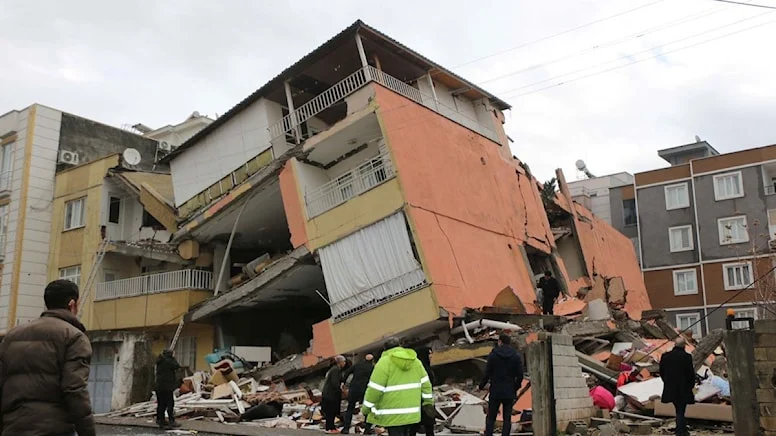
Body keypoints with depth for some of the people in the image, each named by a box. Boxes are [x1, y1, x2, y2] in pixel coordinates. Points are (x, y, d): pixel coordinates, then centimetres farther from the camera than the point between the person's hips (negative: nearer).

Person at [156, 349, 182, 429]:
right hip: (166, 387, -9)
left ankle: (160, 420, 20)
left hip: (159, 386, 9)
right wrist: (173, 359, 1)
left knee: (161, 404, 14)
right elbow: (177, 366, -11)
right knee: (170, 404, -6)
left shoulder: (160, 362, 14)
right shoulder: (168, 361, -15)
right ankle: (172, 422, -7)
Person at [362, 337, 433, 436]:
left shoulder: (384, 362, -11)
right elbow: (425, 383, 12)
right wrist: (428, 401, 23)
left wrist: (366, 408, -3)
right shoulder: (415, 361, 9)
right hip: (412, 413, 6)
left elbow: (375, 389, -13)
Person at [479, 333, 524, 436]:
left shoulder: (493, 354, -5)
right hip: (509, 393, 1)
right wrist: (515, 388, 12)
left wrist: (481, 385, 7)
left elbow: (487, 373, -6)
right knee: (507, 419, 6)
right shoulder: (516, 356, 1)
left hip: (495, 392, -1)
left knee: (490, 418, 6)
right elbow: (520, 375, -1)